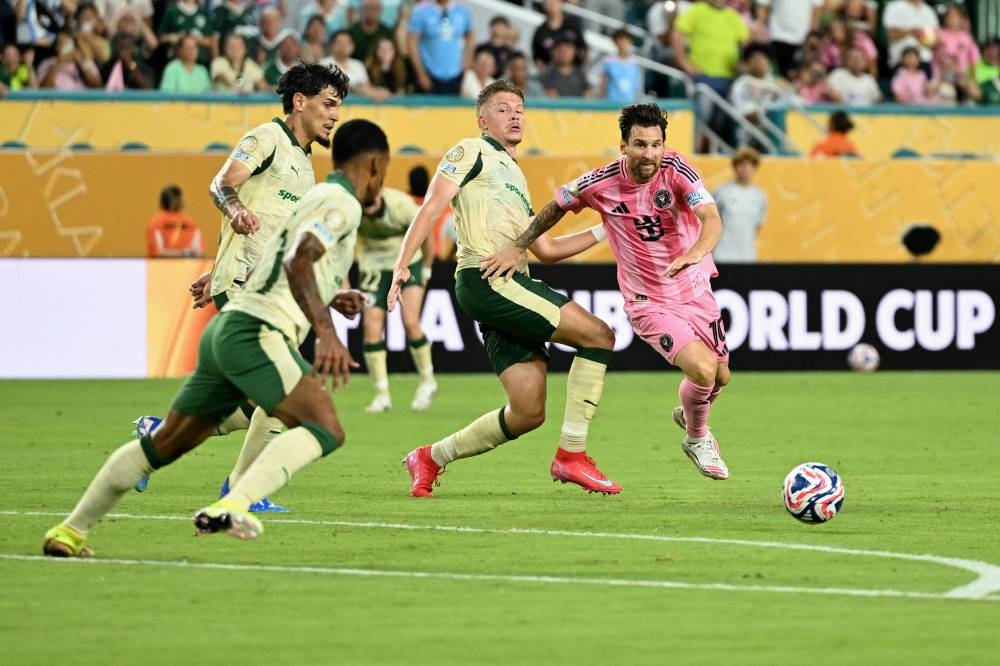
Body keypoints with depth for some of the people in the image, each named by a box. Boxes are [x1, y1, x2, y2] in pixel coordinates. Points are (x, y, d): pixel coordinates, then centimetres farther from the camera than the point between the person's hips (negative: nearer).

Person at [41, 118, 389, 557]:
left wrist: (327, 301, 34)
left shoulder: (316, 198, 26)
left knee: (161, 446, 17)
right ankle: (230, 507, -37)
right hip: (255, 334, -10)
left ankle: (69, 533, 23)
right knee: (326, 430, -22)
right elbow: (298, 262, -21)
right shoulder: (342, 203, -4)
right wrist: (326, 332, -28)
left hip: (225, 330, 10)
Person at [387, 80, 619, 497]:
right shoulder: (472, 152, 6)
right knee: (597, 335, -14)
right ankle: (571, 456, -12)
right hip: (485, 280, -9)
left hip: (511, 286, 9)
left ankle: (430, 458, 17)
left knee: (529, 412, 2)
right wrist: (403, 264, -15)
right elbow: (432, 207, -4)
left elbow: (546, 249, 32)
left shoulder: (516, 177, 30)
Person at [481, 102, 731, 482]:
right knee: (702, 369, -22)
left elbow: (713, 220, -30)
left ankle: (687, 414, 52)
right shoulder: (600, 184, -17)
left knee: (720, 377, 15)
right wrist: (518, 248, 0)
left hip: (696, 290, 3)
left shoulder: (675, 169, -17)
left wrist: (696, 253, -50)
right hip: (649, 303, -3)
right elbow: (554, 208, 3)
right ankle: (697, 439, 10)